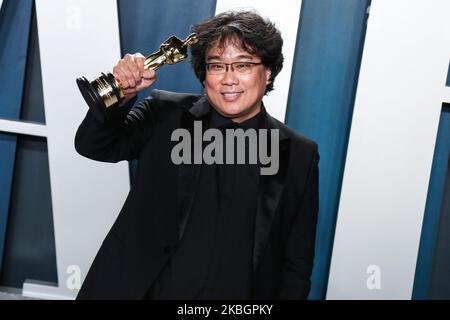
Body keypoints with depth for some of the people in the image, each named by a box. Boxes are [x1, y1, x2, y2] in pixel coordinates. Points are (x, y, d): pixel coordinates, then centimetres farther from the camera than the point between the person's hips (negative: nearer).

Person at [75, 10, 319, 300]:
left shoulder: (298, 154, -4)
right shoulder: (166, 115, -3)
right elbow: (93, 145, -5)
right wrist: (125, 93, -21)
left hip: (239, 297, 0)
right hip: (148, 289, 1)